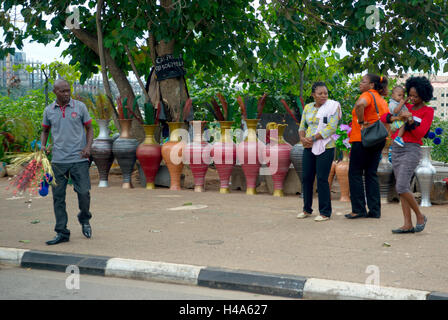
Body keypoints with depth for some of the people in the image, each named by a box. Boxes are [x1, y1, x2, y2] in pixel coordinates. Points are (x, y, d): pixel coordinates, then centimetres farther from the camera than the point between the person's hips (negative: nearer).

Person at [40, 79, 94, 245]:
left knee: (84, 193, -3)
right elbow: (45, 130, 20)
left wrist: (88, 147, -8)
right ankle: (62, 232, 10)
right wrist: (43, 145, 1)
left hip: (79, 159, -2)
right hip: (58, 160, 2)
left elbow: (89, 128, 8)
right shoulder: (48, 110, 7)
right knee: (58, 197, 2)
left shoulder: (80, 106, 2)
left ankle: (84, 219, 27)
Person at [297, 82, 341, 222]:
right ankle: (307, 209, 20)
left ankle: (325, 212, 1)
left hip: (325, 147, -5)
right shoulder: (308, 108, 13)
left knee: (322, 179, -7)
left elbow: (331, 128, -14)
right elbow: (302, 126, 14)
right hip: (309, 148, 6)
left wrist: (313, 138, -16)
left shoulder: (332, 106, -4)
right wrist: (303, 138, -7)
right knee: (306, 177, 6)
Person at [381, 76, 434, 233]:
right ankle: (408, 225, 5)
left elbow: (420, 133, -10)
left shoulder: (428, 111, -1)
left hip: (411, 150, -6)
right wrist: (395, 118, -8)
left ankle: (420, 216, 2)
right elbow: (383, 117, 12)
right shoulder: (406, 108, 15)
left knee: (401, 187, -17)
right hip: (396, 148, 6)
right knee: (403, 188, 4)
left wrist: (410, 120, -22)